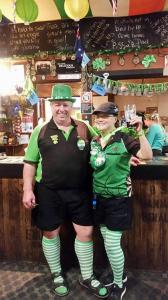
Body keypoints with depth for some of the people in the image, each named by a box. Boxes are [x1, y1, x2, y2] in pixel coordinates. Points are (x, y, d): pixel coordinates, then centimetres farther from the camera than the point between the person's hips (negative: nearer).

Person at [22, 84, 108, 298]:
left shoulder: (84, 129, 3)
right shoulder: (40, 132, 0)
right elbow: (30, 163, 3)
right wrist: (28, 190, -4)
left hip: (80, 191, 1)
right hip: (48, 192, -1)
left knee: (85, 232, 9)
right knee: (50, 233, 13)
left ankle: (87, 277, 34)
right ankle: (57, 275, 39)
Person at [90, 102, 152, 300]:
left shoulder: (124, 138, -13)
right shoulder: (94, 141, 4)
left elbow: (147, 156, -25)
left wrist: (140, 132, -35)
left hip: (118, 199, -6)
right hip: (100, 198, 6)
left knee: (112, 245, 1)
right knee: (107, 243, 18)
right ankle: (118, 277, 42)